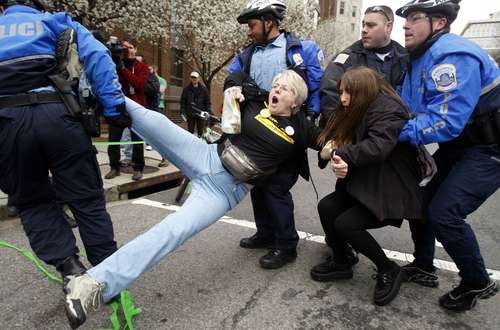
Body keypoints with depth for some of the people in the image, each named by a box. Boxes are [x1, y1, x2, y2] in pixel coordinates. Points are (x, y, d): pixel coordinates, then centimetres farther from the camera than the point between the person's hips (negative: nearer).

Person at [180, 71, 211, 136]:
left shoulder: (203, 89, 6)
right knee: (190, 131, 4)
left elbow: (207, 101, 6)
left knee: (200, 131, 4)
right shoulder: (186, 89, 6)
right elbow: (183, 102, 7)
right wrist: (183, 112, -2)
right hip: (190, 115, 0)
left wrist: (208, 112, -4)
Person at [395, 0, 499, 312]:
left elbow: (446, 122, -34)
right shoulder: (422, 56, 7)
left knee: (444, 213, -17)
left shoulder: (454, 56, -25)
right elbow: (410, 109, 7)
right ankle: (424, 267, 27)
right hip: (458, 145, 10)